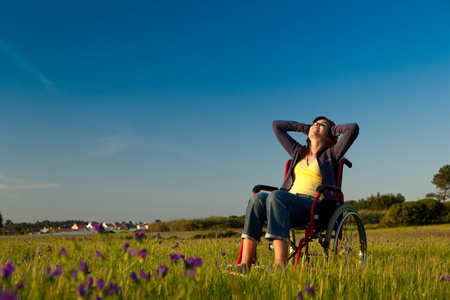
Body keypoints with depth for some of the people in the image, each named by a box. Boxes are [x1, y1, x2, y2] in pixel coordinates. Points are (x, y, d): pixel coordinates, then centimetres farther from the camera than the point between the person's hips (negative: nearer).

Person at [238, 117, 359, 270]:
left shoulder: (331, 154, 16)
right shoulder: (298, 152, 30)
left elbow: (353, 128, 4)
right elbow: (277, 125, 36)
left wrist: (333, 129, 21)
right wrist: (306, 127, 35)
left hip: (313, 206, -4)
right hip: (289, 202, 5)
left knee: (276, 196, -36)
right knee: (258, 197, -29)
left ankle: (280, 265, -48)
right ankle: (245, 264, -38)